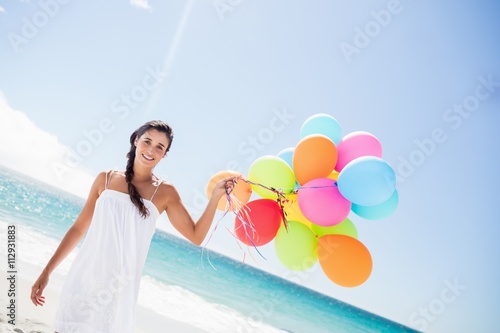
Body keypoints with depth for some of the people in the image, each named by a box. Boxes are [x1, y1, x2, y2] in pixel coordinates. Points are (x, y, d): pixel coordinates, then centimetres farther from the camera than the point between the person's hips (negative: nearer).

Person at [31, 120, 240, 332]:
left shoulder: (164, 192, -2)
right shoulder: (106, 179, 2)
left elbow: (196, 236, -3)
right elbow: (78, 228, 8)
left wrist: (216, 195, -12)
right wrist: (47, 272, 8)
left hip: (119, 289, -1)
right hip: (83, 279, 2)